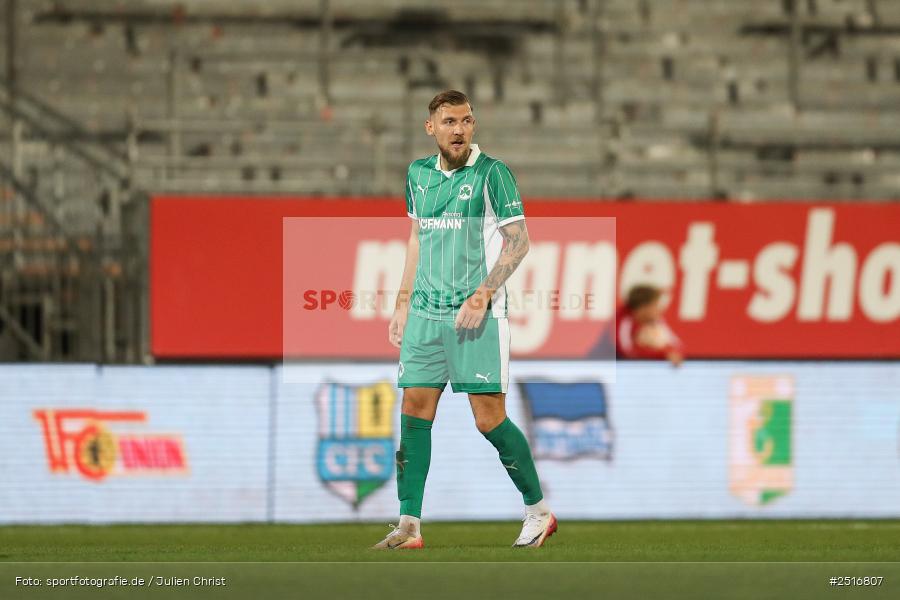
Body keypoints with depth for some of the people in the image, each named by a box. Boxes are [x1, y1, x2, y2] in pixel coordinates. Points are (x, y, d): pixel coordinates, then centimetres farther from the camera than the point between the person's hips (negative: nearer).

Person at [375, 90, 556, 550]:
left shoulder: (491, 173, -6)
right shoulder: (418, 174, 12)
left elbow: (518, 239, -9)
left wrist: (482, 295, -17)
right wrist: (403, 303, 18)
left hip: (478, 312, -5)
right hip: (425, 311, 5)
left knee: (489, 418, -6)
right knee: (414, 411, -1)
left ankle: (538, 510, 11)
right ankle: (409, 525, 1)